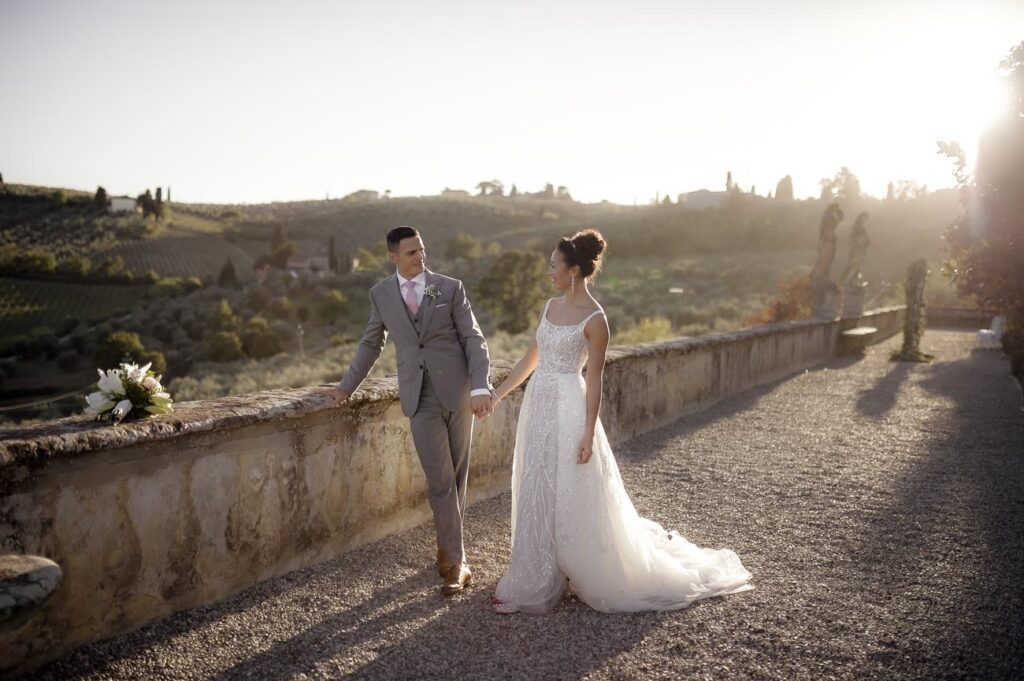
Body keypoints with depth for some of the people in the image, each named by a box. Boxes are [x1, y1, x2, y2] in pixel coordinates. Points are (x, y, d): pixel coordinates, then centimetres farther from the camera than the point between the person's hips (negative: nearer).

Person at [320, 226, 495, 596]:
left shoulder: (450, 287, 0)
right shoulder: (381, 293, 6)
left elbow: (473, 339, -3)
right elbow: (371, 344, 18)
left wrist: (481, 387, -16)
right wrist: (347, 386, 18)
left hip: (457, 392, 0)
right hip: (419, 398, 0)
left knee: (457, 476, 9)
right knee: (440, 481, -2)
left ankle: (447, 551, 27)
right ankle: (456, 560, 10)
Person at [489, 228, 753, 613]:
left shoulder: (594, 318, -13)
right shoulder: (551, 307, 8)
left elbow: (594, 379, -13)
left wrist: (589, 433, -15)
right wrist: (497, 394, 17)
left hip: (567, 411, -8)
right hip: (538, 407, 8)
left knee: (571, 498, 1)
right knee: (537, 496, 14)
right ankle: (535, 583, 30)